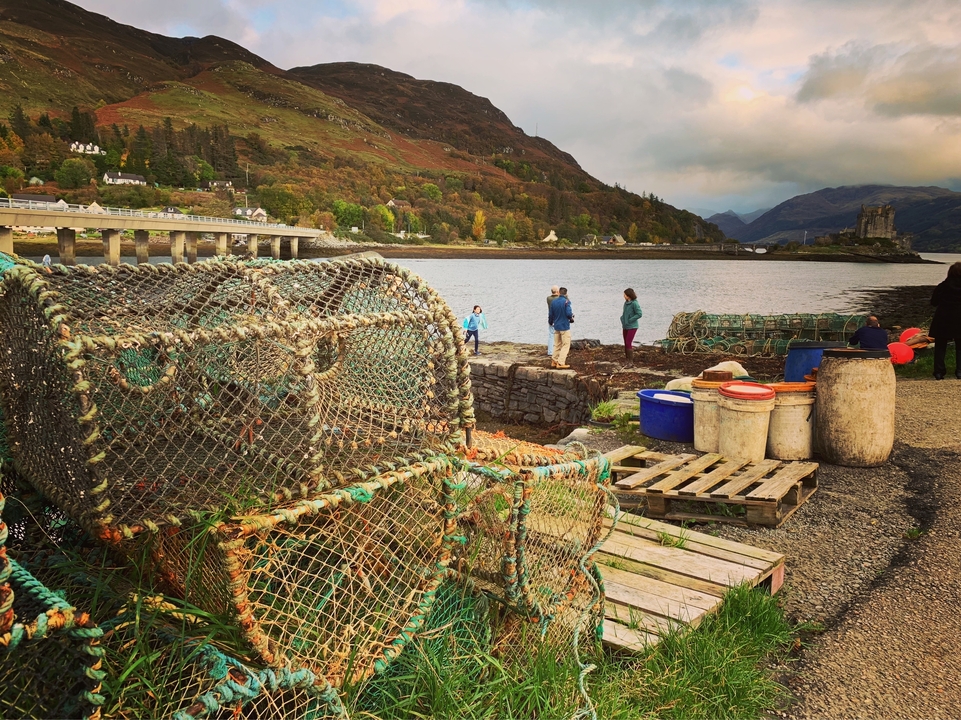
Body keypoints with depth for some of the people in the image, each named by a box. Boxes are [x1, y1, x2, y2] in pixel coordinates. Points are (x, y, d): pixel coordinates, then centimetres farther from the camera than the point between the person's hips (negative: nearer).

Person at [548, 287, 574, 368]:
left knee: (557, 345, 16)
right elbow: (568, 313, -21)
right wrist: (571, 317, 2)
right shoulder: (566, 302, -14)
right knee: (565, 345, 0)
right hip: (565, 326, -6)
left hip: (556, 326, 6)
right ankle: (561, 363, -4)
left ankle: (554, 361, 19)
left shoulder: (553, 302, 5)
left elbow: (551, 314, 12)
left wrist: (551, 322, 30)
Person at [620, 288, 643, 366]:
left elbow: (639, 314, -18)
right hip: (625, 326, 8)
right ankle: (626, 359, 20)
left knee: (628, 343, -10)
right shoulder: (626, 303, 7)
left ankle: (631, 361, -3)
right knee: (626, 343, 11)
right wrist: (622, 318, 4)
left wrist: (630, 320, -17)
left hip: (632, 327, -8)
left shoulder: (634, 303, -15)